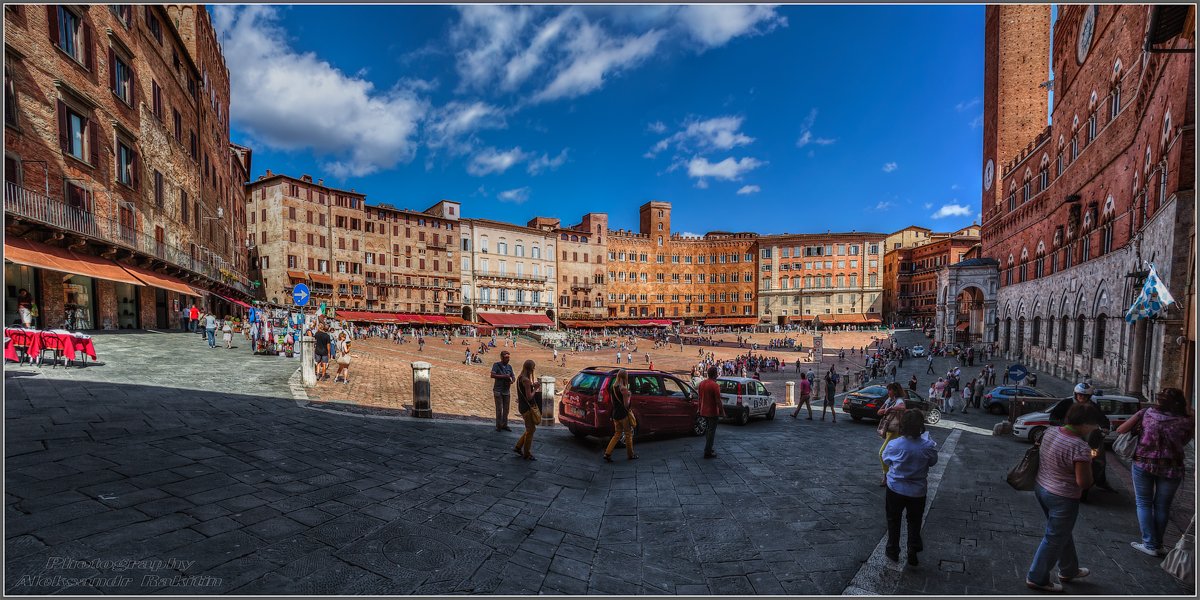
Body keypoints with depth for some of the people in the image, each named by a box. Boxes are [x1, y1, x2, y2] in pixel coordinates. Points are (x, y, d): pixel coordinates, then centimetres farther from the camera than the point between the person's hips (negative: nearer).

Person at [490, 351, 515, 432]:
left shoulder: (509, 366, 9)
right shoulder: (496, 365, -6)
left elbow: (513, 377, 13)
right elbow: (492, 375, -18)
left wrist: (512, 381, -11)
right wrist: (504, 376, -21)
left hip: (506, 391, 5)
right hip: (498, 391, -5)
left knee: (506, 409, 7)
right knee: (499, 409, -2)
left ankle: (504, 425, 18)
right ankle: (498, 426, 11)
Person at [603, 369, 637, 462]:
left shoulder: (612, 387, 4)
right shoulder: (624, 389, -19)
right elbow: (626, 404, -17)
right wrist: (629, 396, -2)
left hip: (615, 414, 7)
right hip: (624, 414, -7)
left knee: (617, 434, 16)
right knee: (628, 434, 12)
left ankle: (607, 453, 7)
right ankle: (630, 455, 24)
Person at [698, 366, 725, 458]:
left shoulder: (702, 383, 4)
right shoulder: (715, 385, -19)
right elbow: (718, 401, -19)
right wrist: (722, 411, -9)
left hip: (704, 411, 7)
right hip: (713, 412, -7)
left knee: (708, 429, 22)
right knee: (711, 431, 1)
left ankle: (708, 448, 30)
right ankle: (708, 452, 5)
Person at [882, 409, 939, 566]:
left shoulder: (894, 445, -23)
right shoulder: (928, 446, -21)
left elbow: (885, 460, -5)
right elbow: (933, 462, 0)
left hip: (895, 490, -1)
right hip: (918, 491, 1)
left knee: (893, 521, 19)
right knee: (914, 523, 22)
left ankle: (893, 551, 33)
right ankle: (913, 554, 33)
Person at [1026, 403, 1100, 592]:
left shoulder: (1051, 431, -2)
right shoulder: (1080, 447, -26)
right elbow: (1084, 482, -24)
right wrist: (1089, 462, -6)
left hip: (1041, 489, 8)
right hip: (1062, 499, -8)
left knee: (1063, 532, 28)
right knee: (1054, 539, 8)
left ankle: (1069, 570, 46)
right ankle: (1036, 578, 20)